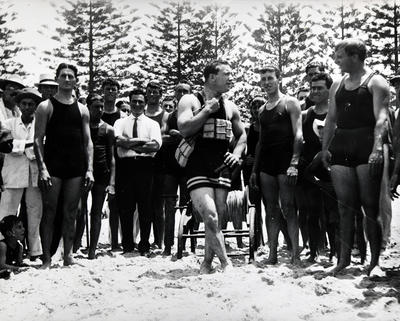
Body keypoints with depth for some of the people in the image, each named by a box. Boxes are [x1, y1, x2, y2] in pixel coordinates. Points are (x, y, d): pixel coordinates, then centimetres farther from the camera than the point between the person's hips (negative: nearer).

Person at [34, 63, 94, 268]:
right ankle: (46, 258, 4)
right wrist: (42, 168, -13)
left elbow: (88, 141, 12)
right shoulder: (46, 106, 3)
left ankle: (68, 256, 15)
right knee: (49, 213, -2)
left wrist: (90, 169, 2)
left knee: (70, 214, 7)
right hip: (53, 167, -3)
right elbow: (38, 140, -3)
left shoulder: (82, 109, 13)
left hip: (76, 168, 3)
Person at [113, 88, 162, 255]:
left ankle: (145, 245, 7)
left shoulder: (152, 124, 14)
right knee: (125, 206, 2)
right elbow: (118, 140, -4)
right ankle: (127, 245, 11)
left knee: (145, 206, 0)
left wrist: (130, 144, -8)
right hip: (125, 165, 1)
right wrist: (142, 142, -9)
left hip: (145, 166, -1)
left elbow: (156, 145, -4)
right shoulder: (121, 122, 17)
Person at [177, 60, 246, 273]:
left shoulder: (230, 107, 16)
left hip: (221, 168, 5)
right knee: (210, 217, -18)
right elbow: (184, 129, -15)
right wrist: (207, 110, -12)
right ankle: (225, 262, -9)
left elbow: (241, 134, 28)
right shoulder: (190, 101, 1)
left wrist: (237, 153, 10)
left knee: (217, 219, 4)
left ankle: (207, 263, 18)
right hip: (197, 167, -5)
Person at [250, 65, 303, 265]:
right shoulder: (262, 110, 19)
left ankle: (295, 254, -5)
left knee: (288, 208, -8)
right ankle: (272, 254, 7)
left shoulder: (290, 103, 1)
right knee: (271, 209, 5)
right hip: (266, 162, 6)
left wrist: (294, 164, -18)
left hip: (285, 160, -6)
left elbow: (298, 134, -7)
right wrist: (254, 170, 14)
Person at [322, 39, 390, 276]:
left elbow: (381, 118, -10)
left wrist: (377, 148, -22)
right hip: (340, 146, 5)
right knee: (345, 207, 4)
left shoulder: (376, 82, 2)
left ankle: (375, 261, 4)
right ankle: (344, 259, 8)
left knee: (370, 206, -3)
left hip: (366, 144, -5)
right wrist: (325, 147, 8)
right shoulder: (337, 86, 20)